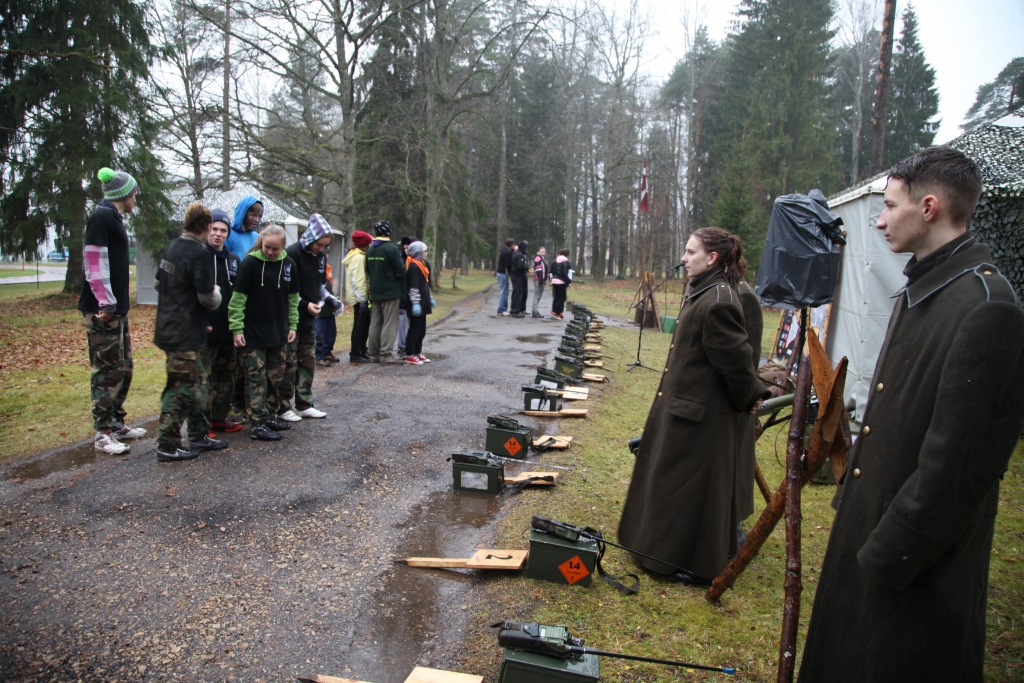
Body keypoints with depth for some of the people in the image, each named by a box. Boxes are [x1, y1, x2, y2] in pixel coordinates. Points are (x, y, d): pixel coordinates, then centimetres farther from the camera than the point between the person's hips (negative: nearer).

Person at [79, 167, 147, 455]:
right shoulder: (101, 217, -11)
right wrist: (106, 303, -21)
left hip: (116, 308, 10)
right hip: (102, 310, -10)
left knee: (123, 367, 15)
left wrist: (118, 304, 17)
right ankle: (103, 433, 0)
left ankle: (116, 422, 26)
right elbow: (94, 261, -19)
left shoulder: (113, 217, 18)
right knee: (107, 370, -6)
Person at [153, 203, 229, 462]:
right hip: (185, 334, -9)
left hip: (168, 328, 9)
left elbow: (159, 283, 18)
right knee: (180, 388, -1)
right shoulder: (199, 255, -19)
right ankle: (167, 446, 6)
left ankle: (199, 435, 25)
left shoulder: (171, 247, 8)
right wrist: (217, 293, 1)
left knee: (197, 381, 17)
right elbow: (207, 298, -19)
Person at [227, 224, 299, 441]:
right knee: (256, 379, -2)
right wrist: (237, 328, -13)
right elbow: (237, 299, -10)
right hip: (253, 335, -5)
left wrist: (292, 326, 8)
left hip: (278, 334, 5)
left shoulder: (288, 264, 3)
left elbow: (293, 299, 11)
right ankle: (257, 424, 4)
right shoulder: (250, 263, -11)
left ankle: (267, 417, 26)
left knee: (277, 378, 12)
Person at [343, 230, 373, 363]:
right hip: (359, 297, -10)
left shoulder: (354, 255, 17)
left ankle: (362, 349, 24)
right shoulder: (359, 257, -15)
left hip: (359, 296, 10)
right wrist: (361, 298, -22)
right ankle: (355, 354, -1)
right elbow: (357, 279, -22)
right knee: (359, 324, -6)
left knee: (366, 322, 15)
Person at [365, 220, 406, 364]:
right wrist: (400, 282, 6)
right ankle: (386, 354, -6)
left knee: (375, 323, 11)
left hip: (375, 292, 7)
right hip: (390, 291, -7)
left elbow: (368, 271, 15)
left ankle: (373, 353, 14)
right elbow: (401, 270, -12)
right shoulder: (391, 248, -13)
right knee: (390, 323, -3)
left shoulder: (370, 250, 10)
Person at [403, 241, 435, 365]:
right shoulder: (413, 267, -14)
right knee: (415, 329, -5)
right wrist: (415, 303, -25)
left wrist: (430, 298, 25)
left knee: (421, 330, 14)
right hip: (417, 304, -10)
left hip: (422, 303, 10)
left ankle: (418, 353, 22)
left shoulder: (421, 265, 17)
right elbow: (413, 287, -21)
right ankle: (409, 355, 0)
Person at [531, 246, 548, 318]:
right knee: (537, 296, -9)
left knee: (538, 296, 13)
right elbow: (538, 270, -20)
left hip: (542, 280, 10)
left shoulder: (542, 259, 20)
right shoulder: (538, 259, -12)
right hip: (538, 280, -10)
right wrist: (540, 280, -24)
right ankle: (536, 312, -10)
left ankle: (535, 311, 19)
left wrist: (545, 279, 18)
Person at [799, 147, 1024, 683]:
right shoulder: (919, 289, 9)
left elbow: (957, 457, -24)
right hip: (870, 518, 9)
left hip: (917, 558, -9)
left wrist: (891, 552, -19)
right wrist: (851, 494, 15)